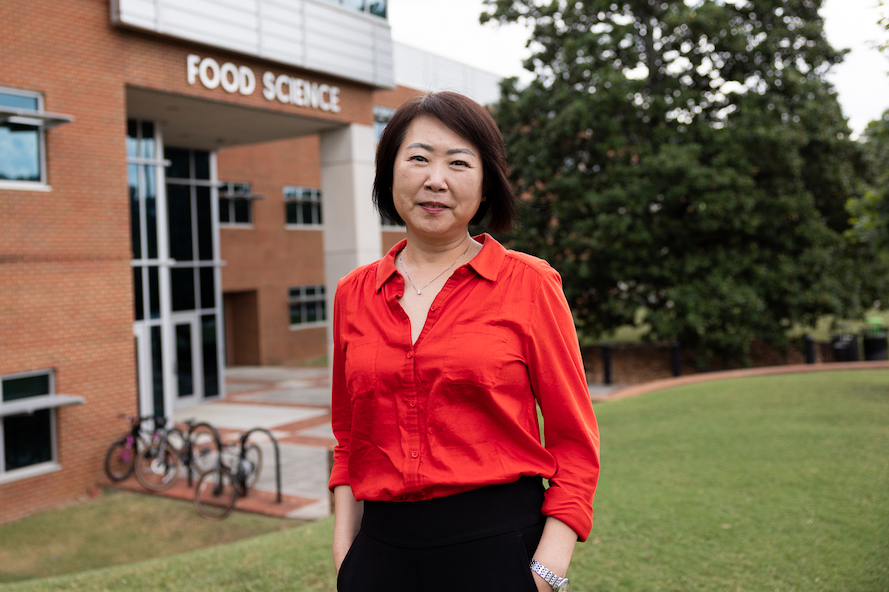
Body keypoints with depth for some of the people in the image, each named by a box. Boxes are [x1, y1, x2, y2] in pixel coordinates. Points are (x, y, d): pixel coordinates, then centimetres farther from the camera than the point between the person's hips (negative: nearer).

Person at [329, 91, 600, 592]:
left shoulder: (529, 284, -6)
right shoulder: (355, 294, 4)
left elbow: (574, 441, -5)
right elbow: (350, 441, 12)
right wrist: (345, 550, 6)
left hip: (500, 548, -3)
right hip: (382, 551, 3)